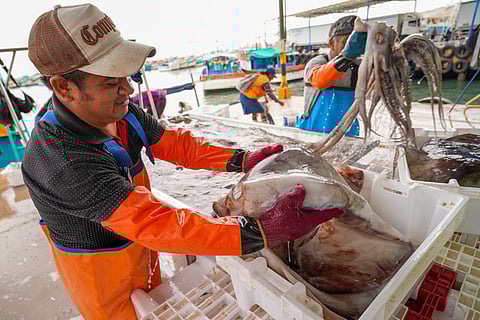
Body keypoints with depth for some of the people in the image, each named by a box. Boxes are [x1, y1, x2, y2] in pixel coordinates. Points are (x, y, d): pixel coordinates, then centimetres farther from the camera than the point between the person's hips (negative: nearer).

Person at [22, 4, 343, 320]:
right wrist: (262, 231, -50)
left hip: (139, 245, 6)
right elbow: (153, 223, -44)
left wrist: (243, 160, -19)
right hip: (103, 272, -5)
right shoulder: (63, 161, -38)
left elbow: (176, 144, -9)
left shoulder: (121, 113, -15)